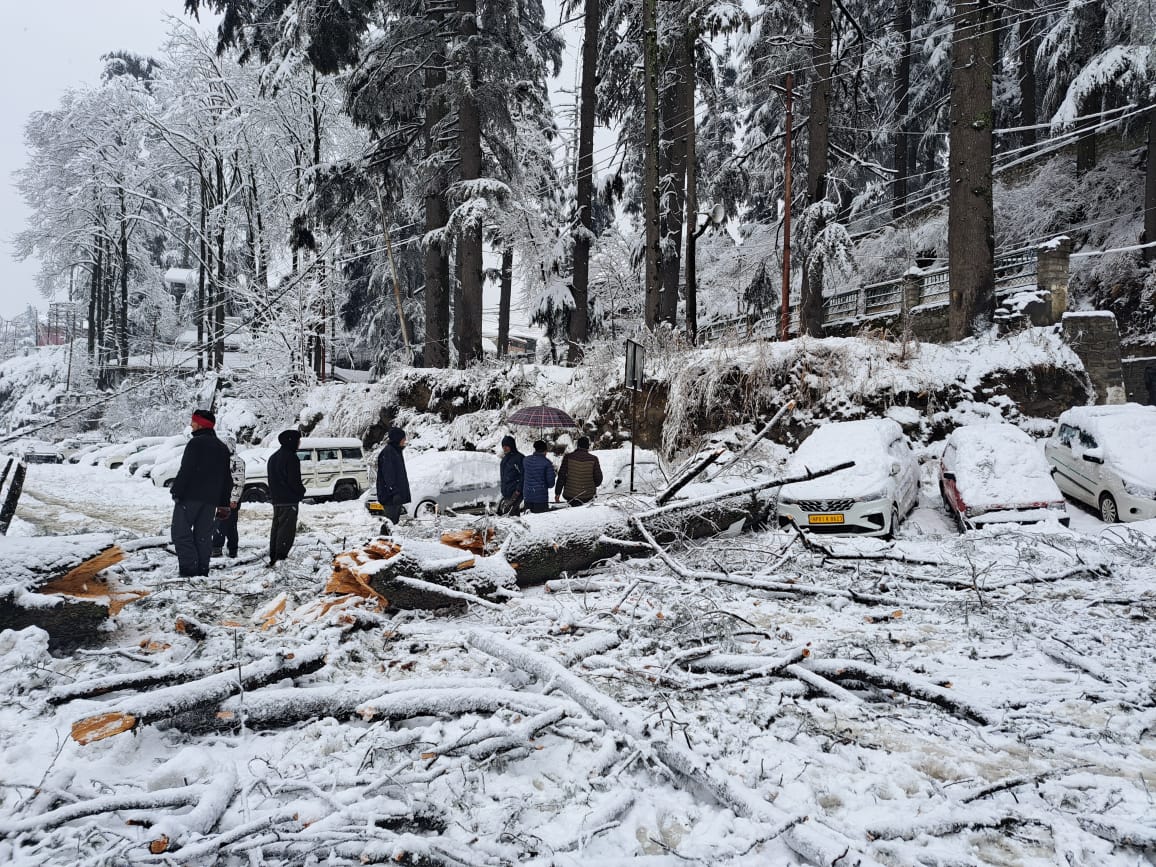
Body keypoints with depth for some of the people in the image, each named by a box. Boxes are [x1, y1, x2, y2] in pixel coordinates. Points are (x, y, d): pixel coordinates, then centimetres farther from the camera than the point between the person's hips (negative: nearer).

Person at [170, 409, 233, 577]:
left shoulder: (196, 443, -8)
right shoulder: (222, 448, 17)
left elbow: (186, 470, -16)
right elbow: (227, 479, 19)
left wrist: (176, 492, -10)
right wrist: (223, 504, 21)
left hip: (190, 496, -7)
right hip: (211, 499, 7)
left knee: (181, 532, -3)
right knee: (203, 535, 10)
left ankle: (189, 570, -11)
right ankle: (202, 571, 8)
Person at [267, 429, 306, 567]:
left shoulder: (273, 457, 17)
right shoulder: (291, 458, -15)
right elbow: (294, 481, -17)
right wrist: (301, 491, 0)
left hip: (276, 499, 9)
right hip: (289, 500, -9)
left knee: (276, 527, 14)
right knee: (286, 529, -9)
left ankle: (273, 558, 18)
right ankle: (280, 557, -14)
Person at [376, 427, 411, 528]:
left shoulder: (396, 451, 17)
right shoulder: (387, 452, -13)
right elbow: (388, 474, -19)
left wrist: (403, 491, 22)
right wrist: (394, 491, -23)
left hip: (398, 494, 10)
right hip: (391, 495, -10)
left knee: (396, 519, 11)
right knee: (391, 519, -11)